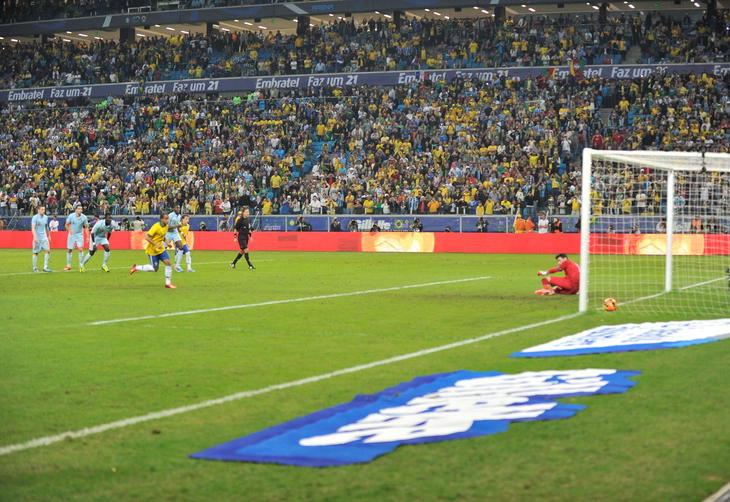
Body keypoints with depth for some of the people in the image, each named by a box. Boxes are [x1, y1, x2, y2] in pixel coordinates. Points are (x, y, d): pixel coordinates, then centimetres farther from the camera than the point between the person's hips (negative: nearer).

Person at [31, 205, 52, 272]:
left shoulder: (46, 217, 9)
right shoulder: (35, 217, -10)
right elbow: (33, 228, -18)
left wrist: (48, 235, 22)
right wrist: (35, 237, -28)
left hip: (44, 237, 5)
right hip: (37, 238, -5)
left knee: (47, 250, -9)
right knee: (35, 253, 2)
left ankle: (45, 267, -7)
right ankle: (35, 268, 12)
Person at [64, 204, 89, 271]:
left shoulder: (84, 217, -12)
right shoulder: (71, 216, -12)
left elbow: (86, 227, -2)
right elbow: (67, 224, 0)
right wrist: (69, 230, -19)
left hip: (79, 235, -1)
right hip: (72, 234, 1)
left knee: (80, 249, -16)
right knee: (69, 250, 5)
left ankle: (81, 266, -8)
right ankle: (68, 265, 21)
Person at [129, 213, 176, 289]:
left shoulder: (166, 226, 0)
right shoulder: (156, 227, -24)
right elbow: (146, 237, -25)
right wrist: (156, 244, -29)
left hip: (161, 249, 7)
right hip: (152, 250, -7)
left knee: (168, 263, -9)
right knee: (155, 268, 1)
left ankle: (168, 283, 0)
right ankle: (136, 267, 21)